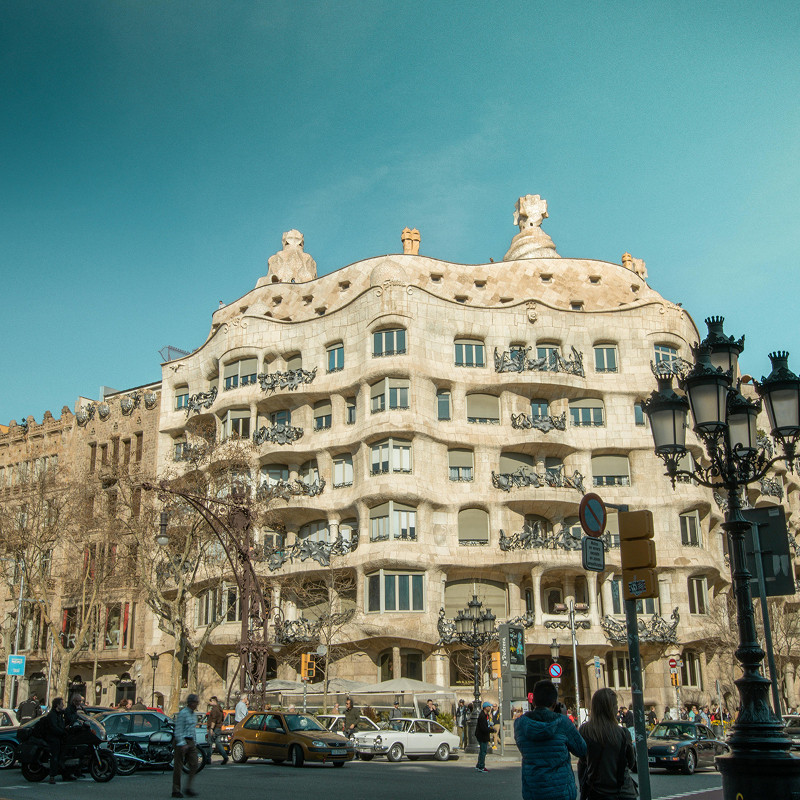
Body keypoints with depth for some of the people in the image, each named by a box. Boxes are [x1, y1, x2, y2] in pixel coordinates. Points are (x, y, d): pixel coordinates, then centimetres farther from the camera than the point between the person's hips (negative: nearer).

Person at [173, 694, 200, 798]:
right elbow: (178, 730, -17)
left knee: (194, 765, 2)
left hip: (191, 741, 8)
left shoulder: (194, 713, 13)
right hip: (182, 741, -8)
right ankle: (176, 790, 6)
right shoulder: (183, 713, -12)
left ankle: (189, 788, 7)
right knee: (179, 766, -1)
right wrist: (182, 744, -22)